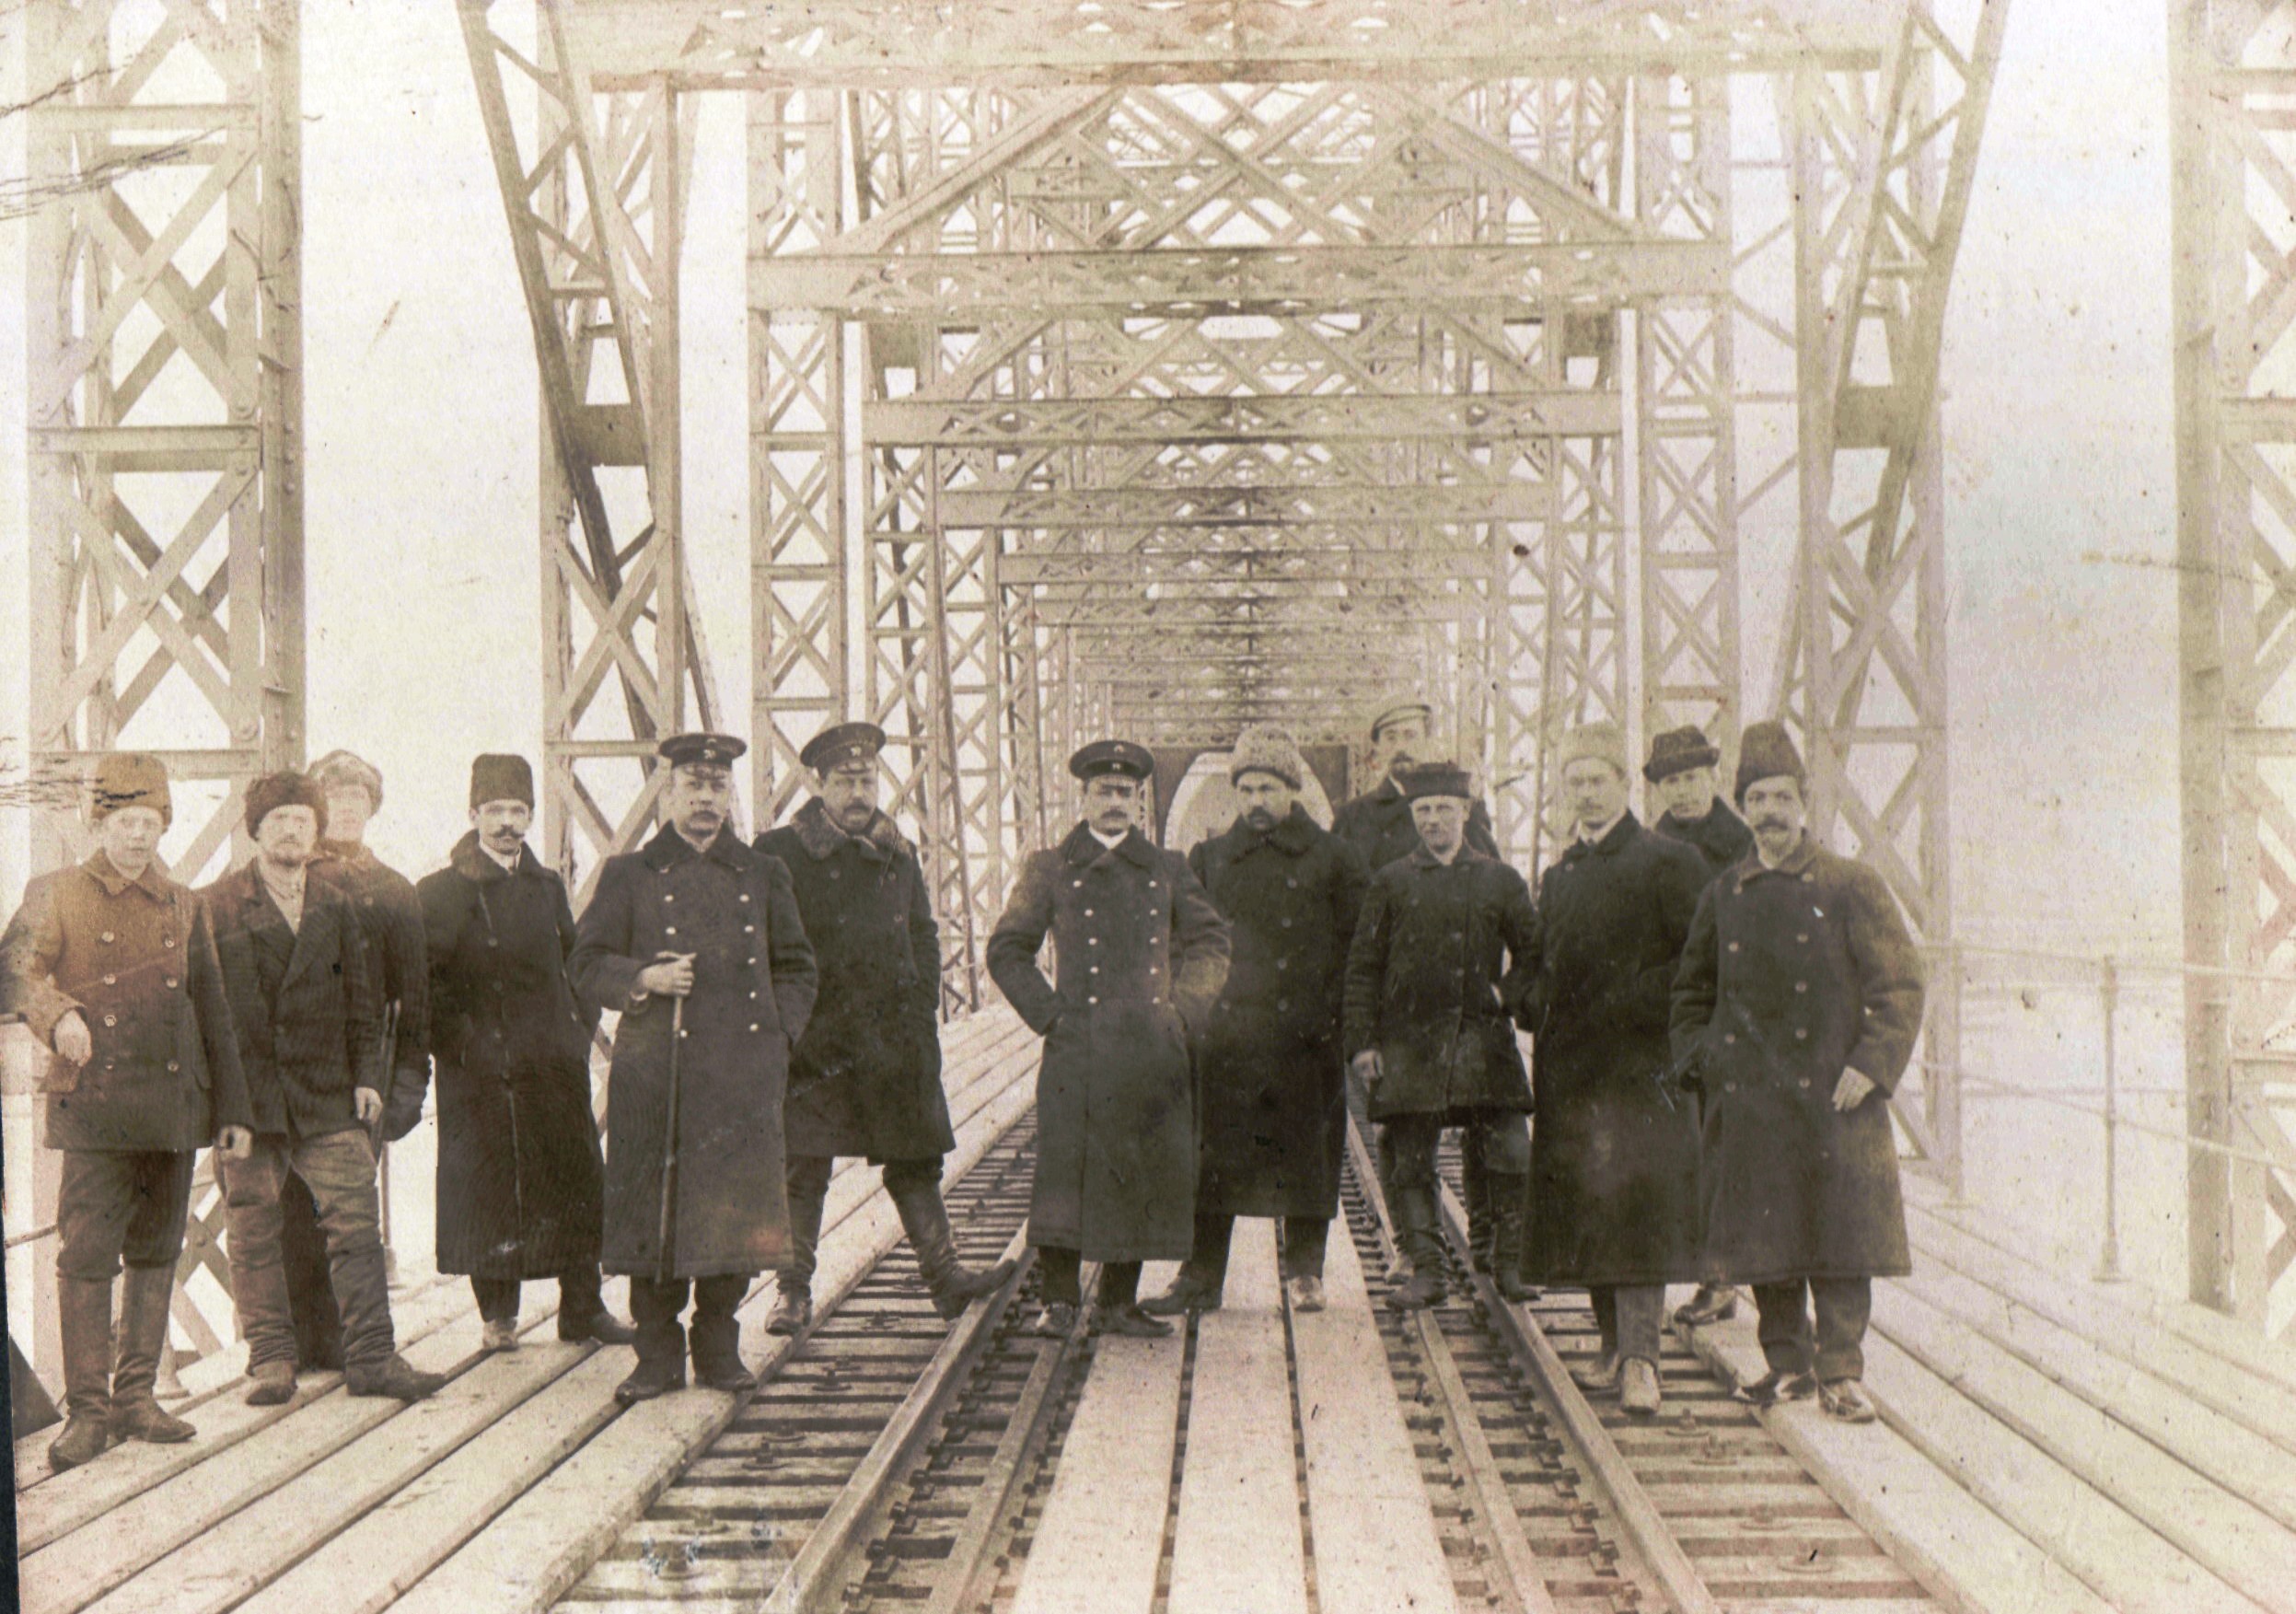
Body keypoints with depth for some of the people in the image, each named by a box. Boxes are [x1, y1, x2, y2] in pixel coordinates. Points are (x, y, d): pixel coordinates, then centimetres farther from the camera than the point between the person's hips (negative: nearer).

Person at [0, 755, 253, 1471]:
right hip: (95, 1103, -4)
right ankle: (87, 1409, -1)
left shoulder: (184, 908, 13)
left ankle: (136, 1394, 17)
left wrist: (231, 1108, 12)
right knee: (87, 1254, -7)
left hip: (174, 1105, 4)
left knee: (157, 1250, 8)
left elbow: (212, 1010, 15)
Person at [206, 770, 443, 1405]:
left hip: (327, 1094, 2)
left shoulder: (335, 907, 13)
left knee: (356, 1221, -3)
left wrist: (367, 1076, 6)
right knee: (252, 1231, 3)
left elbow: (361, 999, 15)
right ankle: (270, 1358, 12)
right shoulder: (219, 906, 2)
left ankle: (371, 1357, 1)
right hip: (247, 1091, -2)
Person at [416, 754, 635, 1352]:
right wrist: (460, 1037, -12)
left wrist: (581, 1028, 8)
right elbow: (423, 982, -5)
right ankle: (497, 1314, 8)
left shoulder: (548, 887, 14)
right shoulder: (439, 892, -1)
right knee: (487, 1184, -2)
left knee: (576, 1179, 4)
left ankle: (582, 1308, 12)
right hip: (478, 1069, -4)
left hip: (553, 1062, 4)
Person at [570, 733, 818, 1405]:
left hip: (741, 1076, 1)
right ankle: (658, 1354, 8)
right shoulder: (628, 875, 10)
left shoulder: (764, 875, 15)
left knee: (735, 1210, 1)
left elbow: (796, 967, 20)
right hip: (653, 1075, -1)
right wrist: (644, 978, -11)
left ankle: (718, 1347, 14)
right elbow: (586, 964, 8)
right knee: (652, 1210, -2)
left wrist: (778, 1034, 6)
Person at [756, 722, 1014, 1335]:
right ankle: (793, 1290, 6)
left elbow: (923, 936, 19)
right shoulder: (779, 853, -1)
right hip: (815, 1041, -4)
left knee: (915, 1160, 7)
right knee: (802, 1165, -2)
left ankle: (945, 1278, 12)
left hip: (894, 1035, 4)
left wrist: (923, 1011, 9)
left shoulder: (899, 854, 14)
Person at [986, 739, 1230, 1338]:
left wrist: (1184, 1012, 8)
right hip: (1078, 1048, -2)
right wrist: (1049, 1014, -2)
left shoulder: (1168, 869, 12)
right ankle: (1060, 1299, 2)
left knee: (1146, 1176, 3)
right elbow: (1007, 951, 8)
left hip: (1154, 1052, 3)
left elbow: (1210, 942, 20)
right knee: (1066, 1170, -8)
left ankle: (1119, 1301, 14)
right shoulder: (1049, 869, 6)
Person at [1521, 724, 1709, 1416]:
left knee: (1634, 1202, -12)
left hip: (1638, 1066, -6)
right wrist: (1541, 1009, 5)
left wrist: (1639, 1004, -12)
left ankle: (1640, 1359, -12)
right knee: (1584, 1212, 7)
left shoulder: (1666, 863, -2)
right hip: (1570, 1071, 6)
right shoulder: (1558, 877, 18)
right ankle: (1617, 1350, 16)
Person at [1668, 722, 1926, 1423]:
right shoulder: (1722, 897, 10)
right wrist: (1699, 1057, 7)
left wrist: (1871, 1065, -10)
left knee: (1840, 1232, -3)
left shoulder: (1852, 886, 0)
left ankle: (1841, 1370, 4)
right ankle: (1788, 1361, 18)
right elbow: (1693, 990, 22)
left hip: (1833, 1099, -3)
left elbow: (1901, 984, -1)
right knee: (1762, 1233, 6)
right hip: (1747, 1099, 3)